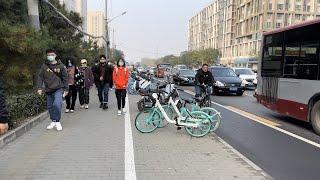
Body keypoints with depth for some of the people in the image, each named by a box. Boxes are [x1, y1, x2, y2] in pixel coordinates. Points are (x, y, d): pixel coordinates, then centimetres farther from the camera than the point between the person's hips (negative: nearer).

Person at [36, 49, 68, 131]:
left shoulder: (61, 66, 0)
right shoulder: (44, 66, 4)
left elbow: (65, 78, 4)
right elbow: (40, 77, 4)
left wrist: (66, 89, 3)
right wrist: (39, 87, -7)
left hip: (58, 89, -3)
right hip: (48, 90, 3)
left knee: (57, 104, -21)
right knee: (50, 106, 11)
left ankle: (57, 122, -5)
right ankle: (53, 121, 29)